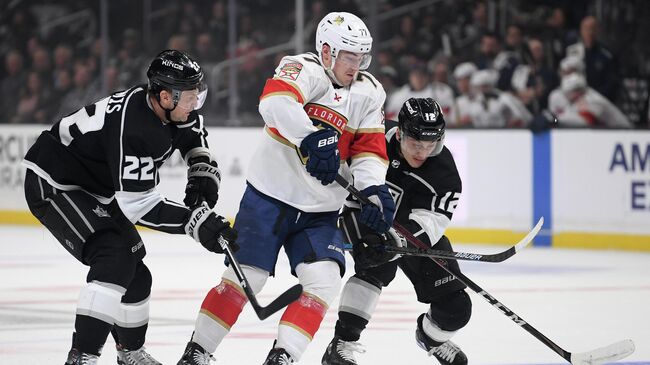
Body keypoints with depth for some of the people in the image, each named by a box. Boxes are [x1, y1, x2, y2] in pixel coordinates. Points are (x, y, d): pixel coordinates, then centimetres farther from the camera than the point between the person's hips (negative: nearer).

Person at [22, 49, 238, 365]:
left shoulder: (172, 108, -8)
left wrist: (202, 175, 1)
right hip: (53, 185, -10)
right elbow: (138, 206, -32)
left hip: (93, 190, 10)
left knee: (135, 275, 14)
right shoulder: (131, 129, -35)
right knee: (116, 259, -26)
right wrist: (196, 222, -33)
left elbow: (193, 134, 17)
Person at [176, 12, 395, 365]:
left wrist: (374, 189, -18)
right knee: (245, 276, -4)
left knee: (324, 280, -12)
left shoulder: (369, 93, 6)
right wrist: (312, 138, -45)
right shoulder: (306, 70, -12)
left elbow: (369, 149, 2)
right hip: (270, 194, -5)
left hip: (320, 211, 5)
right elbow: (275, 101, -33)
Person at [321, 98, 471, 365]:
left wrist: (395, 242, -53)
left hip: (416, 232, 2)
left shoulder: (445, 172, -27)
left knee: (455, 308, -2)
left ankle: (431, 335, 34)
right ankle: (342, 343, -28)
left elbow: (428, 223, -36)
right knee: (377, 269, -34)